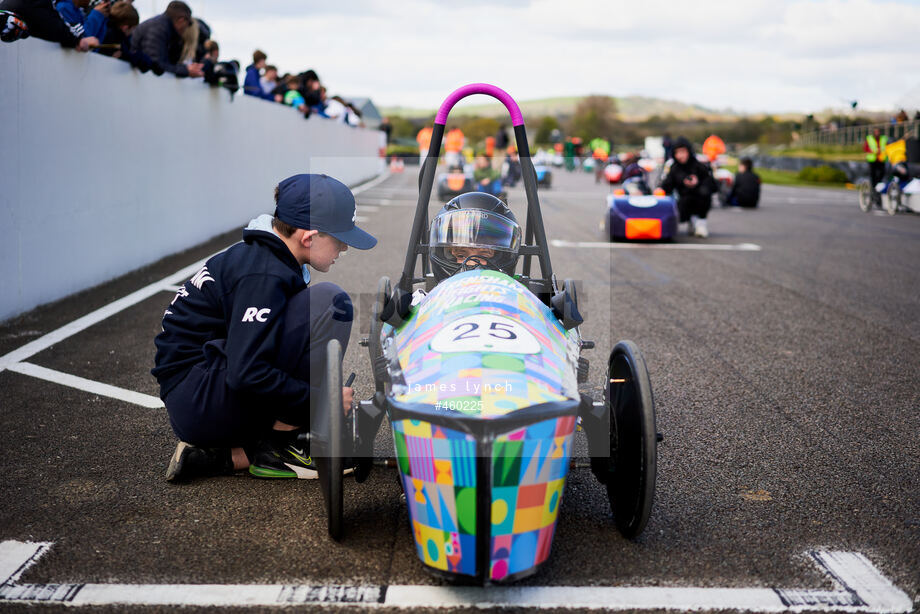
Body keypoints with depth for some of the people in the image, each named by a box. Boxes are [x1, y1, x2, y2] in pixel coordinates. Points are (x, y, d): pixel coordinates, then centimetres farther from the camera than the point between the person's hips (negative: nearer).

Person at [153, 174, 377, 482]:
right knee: (330, 303, -20)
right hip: (197, 405, -10)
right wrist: (322, 398, -18)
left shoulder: (263, 256, 11)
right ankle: (279, 447, -12)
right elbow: (246, 373, -27)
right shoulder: (264, 275, -20)